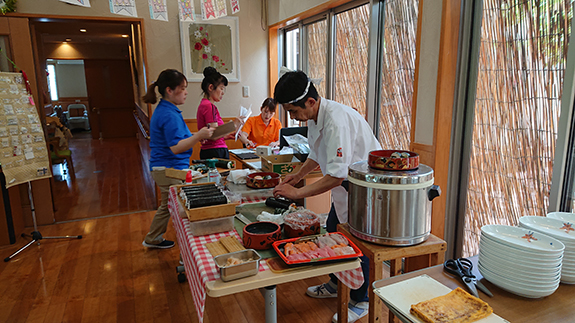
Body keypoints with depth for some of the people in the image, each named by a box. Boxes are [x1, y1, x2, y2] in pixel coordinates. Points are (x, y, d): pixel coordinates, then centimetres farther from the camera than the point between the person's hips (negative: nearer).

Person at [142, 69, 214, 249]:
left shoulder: (164, 111, 12)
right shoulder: (169, 115, -22)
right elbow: (175, 147, -26)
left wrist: (196, 137, 13)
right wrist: (198, 136, -30)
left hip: (163, 169, 11)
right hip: (171, 171, -11)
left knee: (167, 206, 24)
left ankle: (152, 240, 40)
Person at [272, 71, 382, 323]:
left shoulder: (337, 120, -33)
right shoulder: (315, 117, -1)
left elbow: (336, 176, -34)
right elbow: (317, 153, 17)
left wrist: (298, 192, -28)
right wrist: (298, 175, 5)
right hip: (346, 182, 10)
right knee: (333, 230, 17)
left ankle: (360, 302, 19)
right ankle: (336, 283, 38)